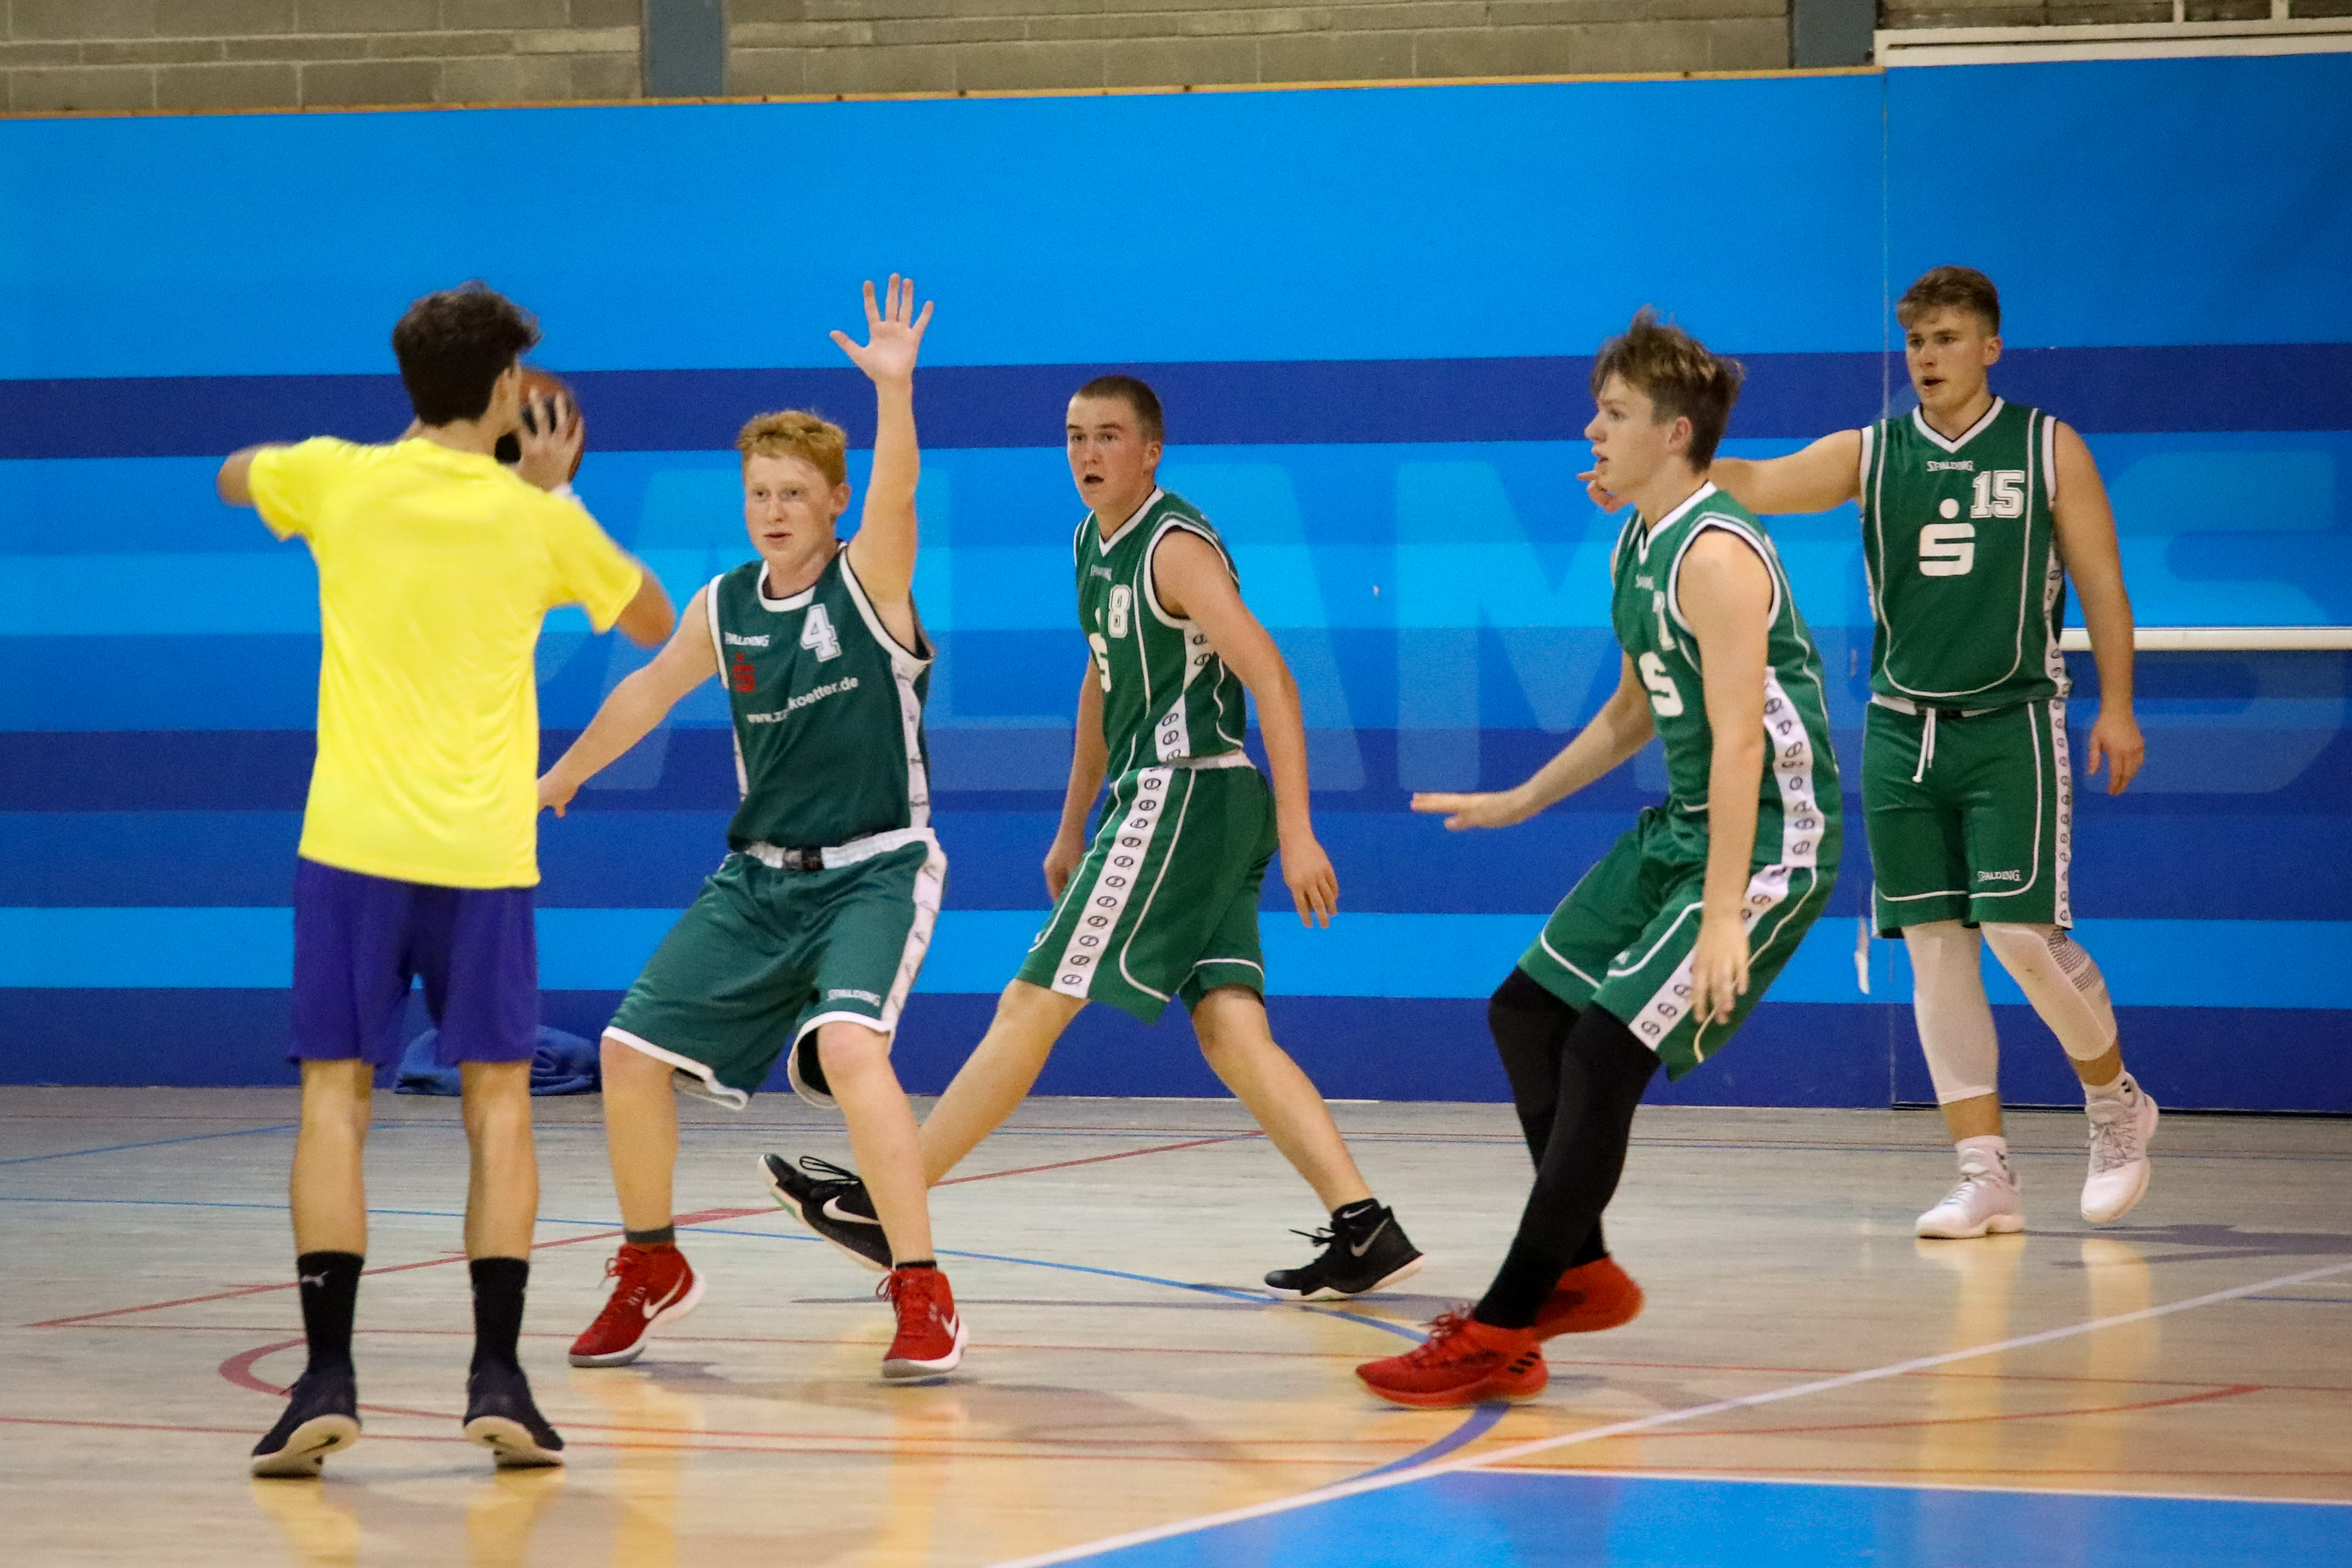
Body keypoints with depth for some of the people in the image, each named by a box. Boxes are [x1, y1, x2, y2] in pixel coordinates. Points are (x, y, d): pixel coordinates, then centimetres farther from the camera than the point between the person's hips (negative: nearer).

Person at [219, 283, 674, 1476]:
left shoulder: (337, 479, -1)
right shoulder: (540, 523, -2)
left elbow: (233, 475, 23)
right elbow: (654, 622, 15)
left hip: (354, 843, 0)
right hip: (484, 855, 0)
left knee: (335, 1100, 3)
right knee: (499, 1106, 9)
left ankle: (328, 1381, -5)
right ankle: (497, 1380, 1)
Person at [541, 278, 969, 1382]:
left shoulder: (869, 583, -11)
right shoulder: (724, 609, 3)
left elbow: (895, 494, -32)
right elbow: (649, 692, 21)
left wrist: (894, 388, -50)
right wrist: (559, 779, 33)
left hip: (875, 873, -6)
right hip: (760, 877, 6)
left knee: (848, 1045, -30)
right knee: (632, 1047, 2)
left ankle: (923, 1297, -22)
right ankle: (651, 1270, 26)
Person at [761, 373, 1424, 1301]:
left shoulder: (1175, 548, -12)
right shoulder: (1094, 545, 16)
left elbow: (1272, 682, -17)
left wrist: (1297, 831, -22)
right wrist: (1072, 829, 28)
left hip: (1185, 795, -10)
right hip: (1152, 799, 10)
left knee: (1034, 1005, -5)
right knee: (1231, 1034, 2)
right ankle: (1364, 1231, -4)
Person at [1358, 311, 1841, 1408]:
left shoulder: (1716, 554, -20)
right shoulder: (1636, 550, 11)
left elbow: (1738, 742, -27)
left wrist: (1723, 916, -33)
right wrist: (1518, 805, 28)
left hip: (1768, 842, -11)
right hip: (1679, 829, 11)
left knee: (1605, 1052, -16)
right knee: (1527, 1011, 15)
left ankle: (1501, 1337, -12)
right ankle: (1582, 1273, 26)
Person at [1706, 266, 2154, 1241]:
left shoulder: (2046, 449, 2)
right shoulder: (1869, 455, 6)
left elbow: (2101, 583, 3)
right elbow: (1761, 483, -8)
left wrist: (2116, 707, -4)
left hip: (2011, 725, -3)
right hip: (1902, 731, 3)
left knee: (2022, 932, -12)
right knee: (1934, 950, 0)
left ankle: (2116, 1102, 15)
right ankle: (1986, 1178, 5)